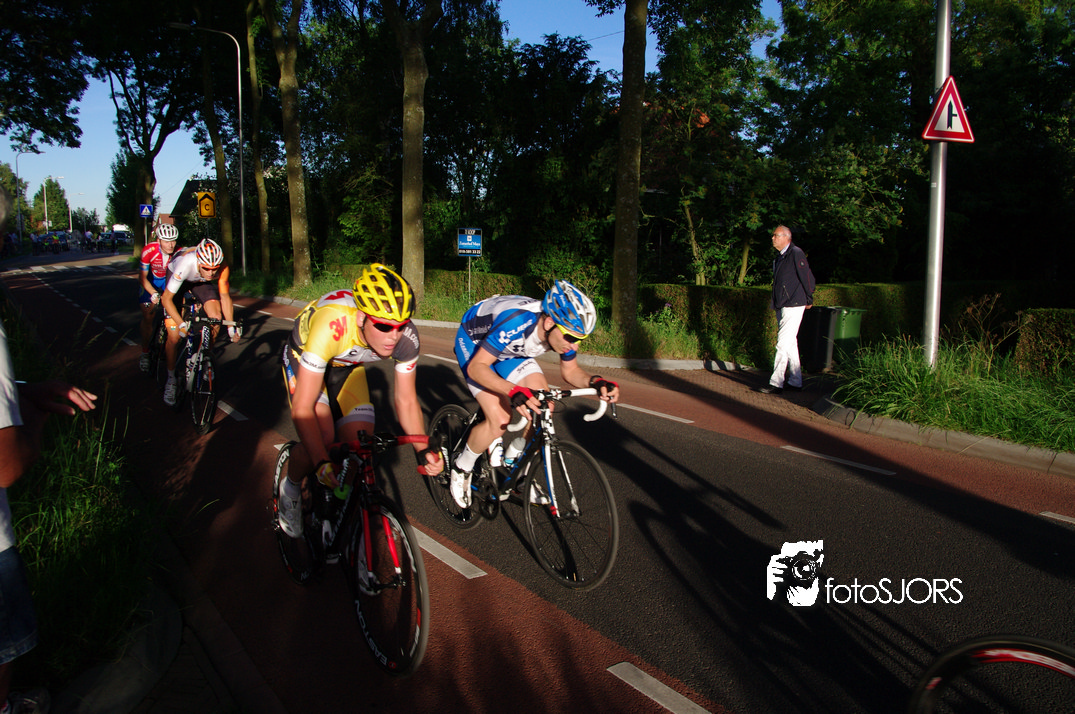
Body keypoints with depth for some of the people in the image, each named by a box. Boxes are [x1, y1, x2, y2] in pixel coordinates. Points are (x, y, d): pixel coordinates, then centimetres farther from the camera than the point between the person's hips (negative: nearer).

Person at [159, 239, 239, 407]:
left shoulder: (222, 268, -33)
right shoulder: (184, 264, -42)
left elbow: (225, 296, -17)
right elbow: (166, 299, -32)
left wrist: (231, 327, -21)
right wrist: (181, 324, -42)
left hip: (200, 282, 3)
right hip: (178, 278, -3)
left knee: (216, 317, -22)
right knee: (175, 335, -8)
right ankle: (171, 379, 12)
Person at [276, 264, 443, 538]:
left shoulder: (406, 337, -30)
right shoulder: (331, 326, -43)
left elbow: (406, 401, -16)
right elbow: (302, 408, -40)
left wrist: (423, 451, -28)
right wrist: (322, 464, -49)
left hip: (347, 366, 4)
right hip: (303, 358, -4)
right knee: (323, 436, -24)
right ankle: (290, 488, 8)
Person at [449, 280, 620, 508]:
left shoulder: (564, 329, -23)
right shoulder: (515, 323, -42)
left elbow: (570, 371, -6)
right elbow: (476, 367, -36)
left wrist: (595, 381, -28)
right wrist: (514, 391, -52)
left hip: (510, 348, 6)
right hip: (473, 343, -6)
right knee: (500, 419, -21)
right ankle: (462, 467, 6)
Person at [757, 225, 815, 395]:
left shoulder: (796, 253, -12)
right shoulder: (780, 257, 16)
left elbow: (808, 277, -12)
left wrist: (809, 300, -5)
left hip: (793, 306, -10)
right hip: (781, 306, 10)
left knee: (783, 344, -12)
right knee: (790, 344, 13)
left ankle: (776, 383, -12)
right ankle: (795, 381, 21)